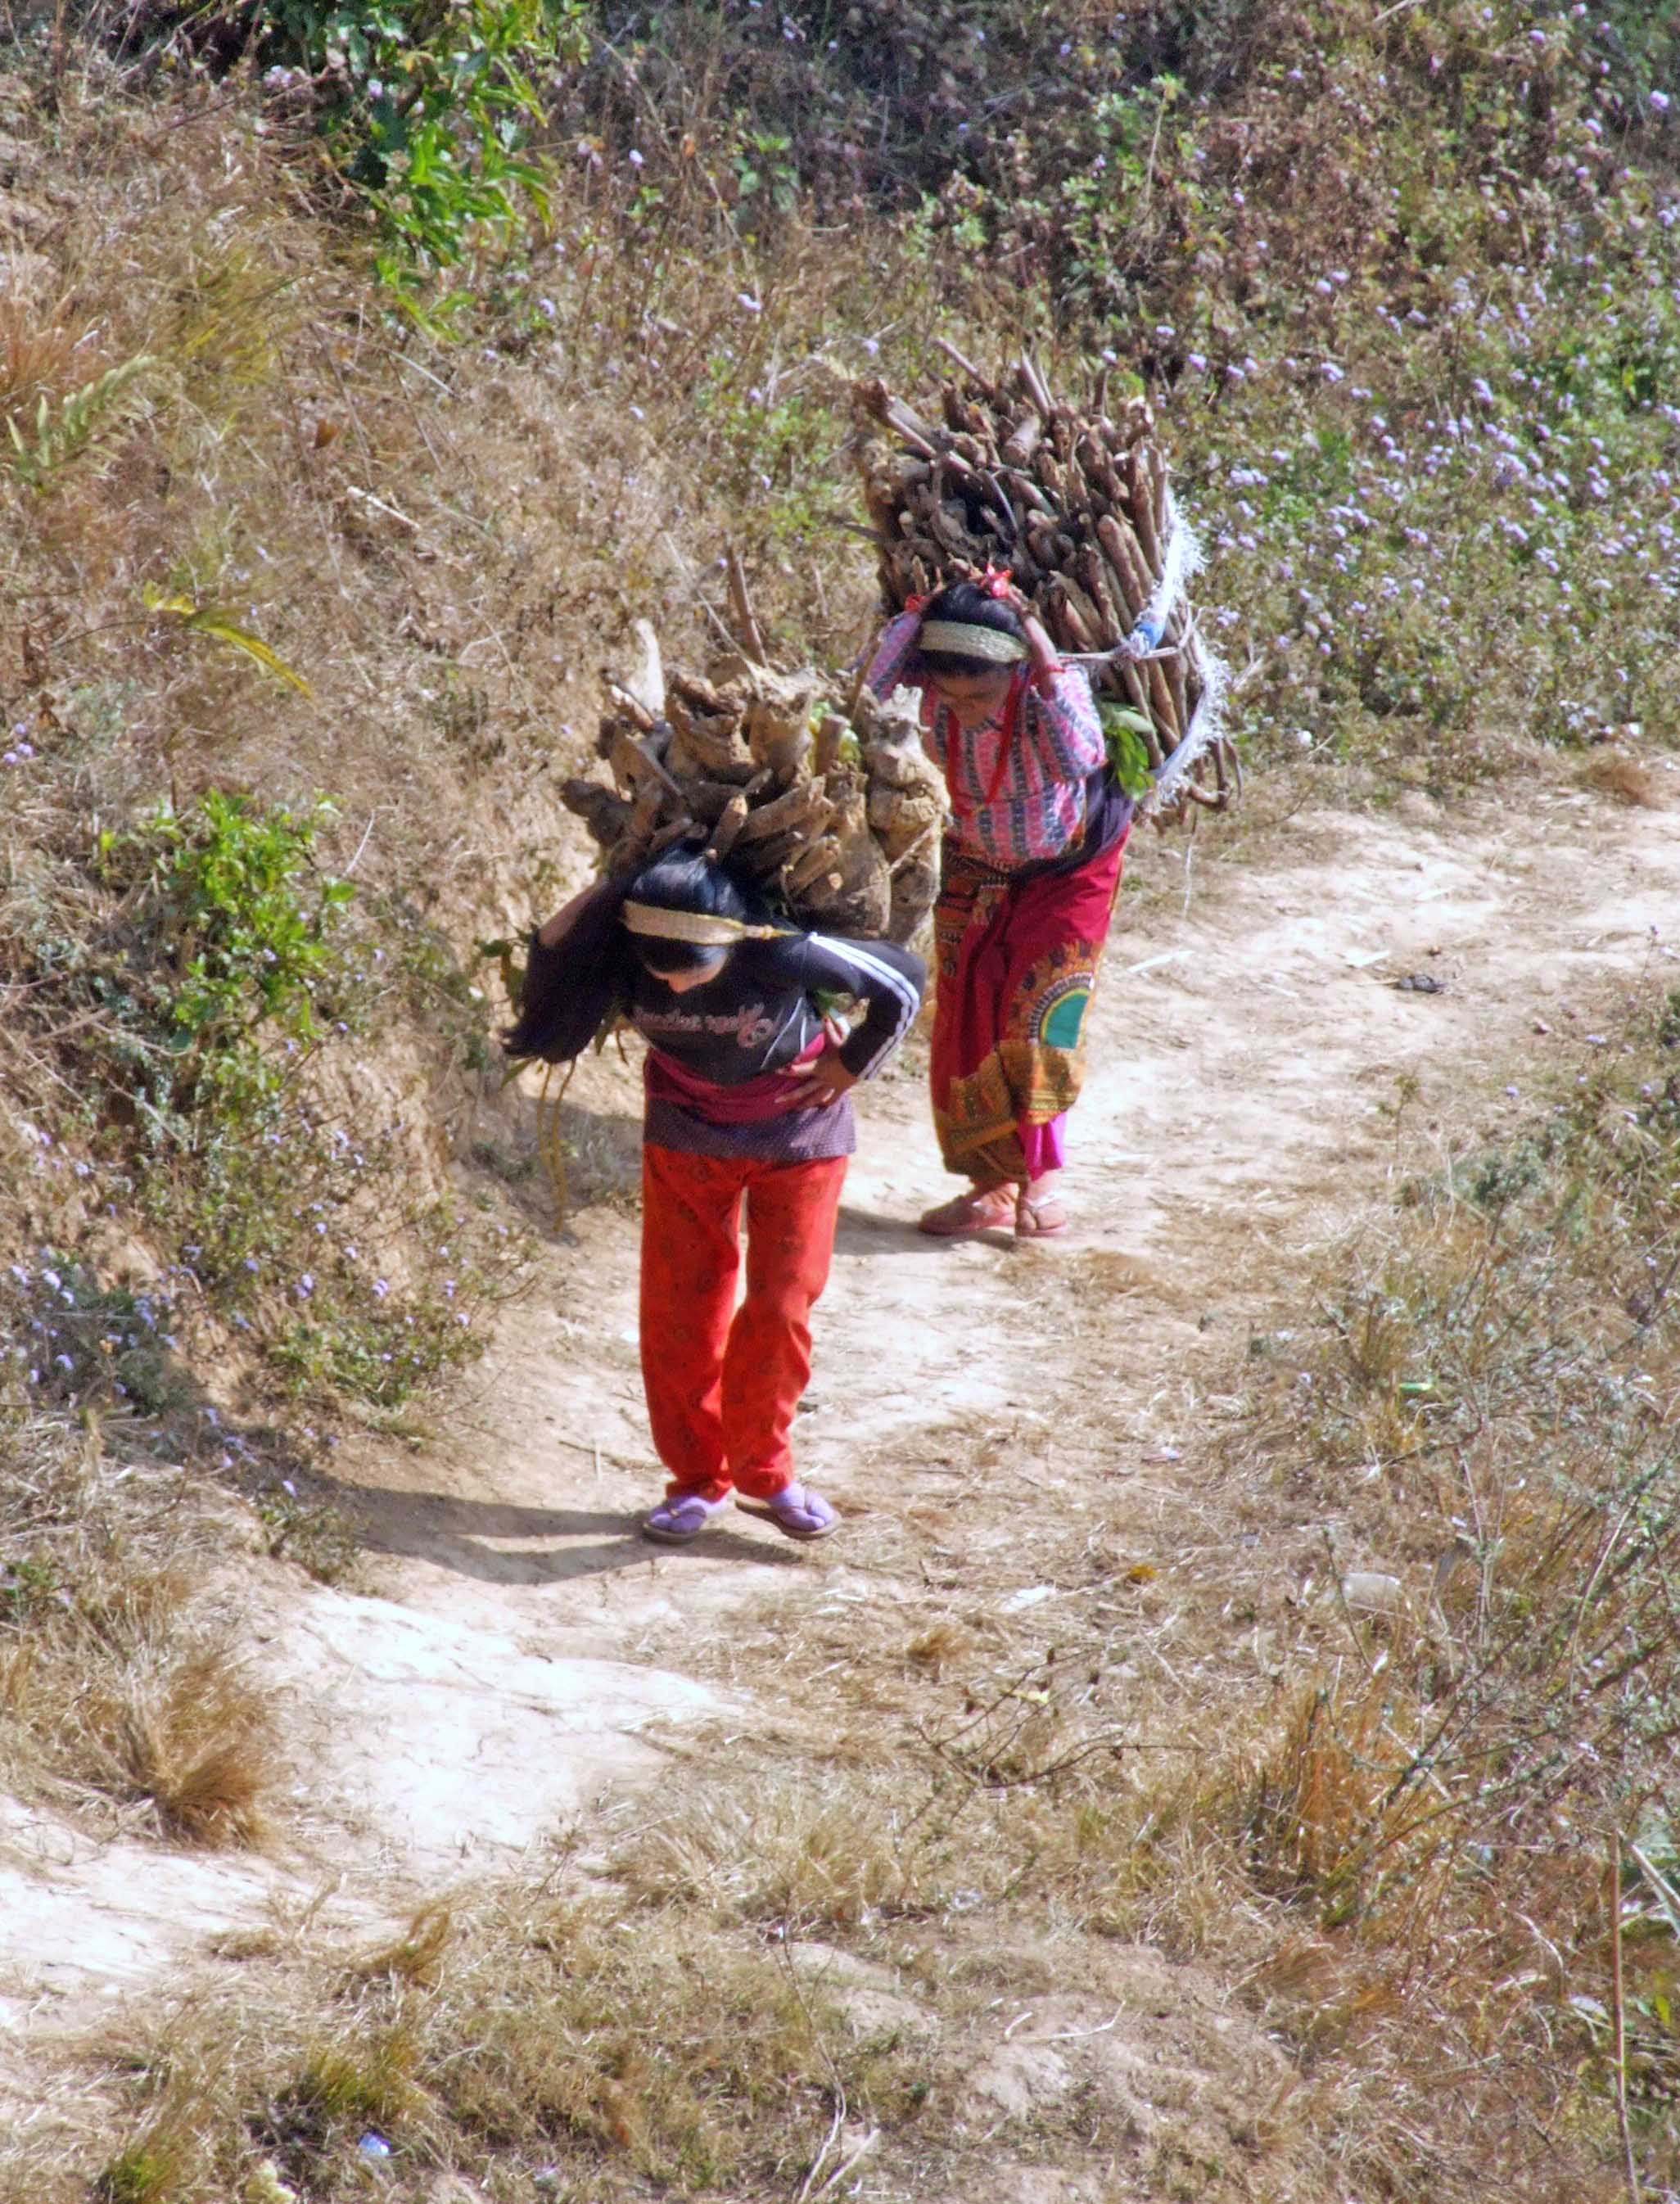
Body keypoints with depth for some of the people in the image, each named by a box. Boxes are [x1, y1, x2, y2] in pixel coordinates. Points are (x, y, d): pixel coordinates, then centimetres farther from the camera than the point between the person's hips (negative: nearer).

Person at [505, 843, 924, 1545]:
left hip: (797, 1133, -3)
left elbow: (903, 981, -21)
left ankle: (762, 1473, 16)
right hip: (687, 1136, 3)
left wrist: (850, 1066, -10)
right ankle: (698, 1479, 18)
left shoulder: (784, 955, -34)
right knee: (679, 1310, 3)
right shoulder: (618, 956, -25)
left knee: (780, 1309, -3)